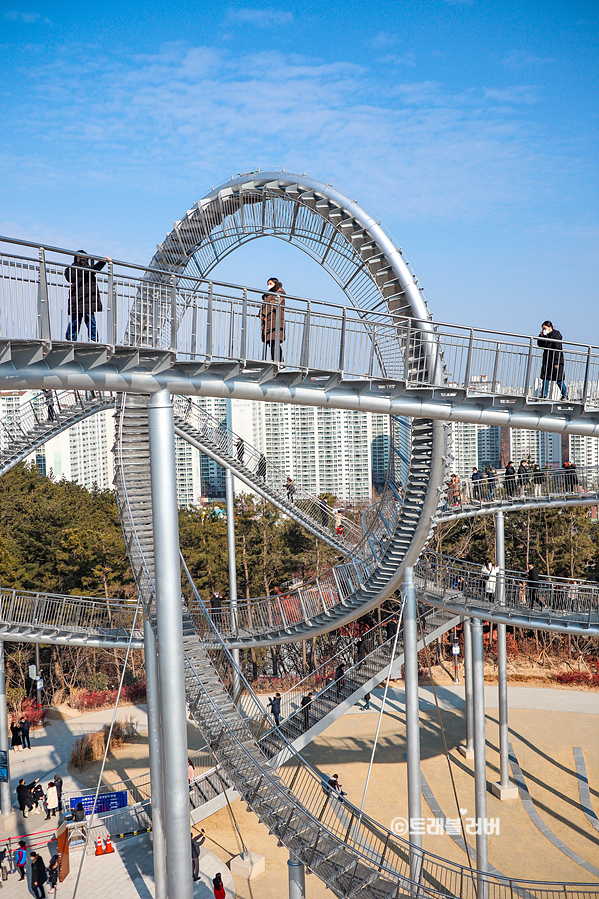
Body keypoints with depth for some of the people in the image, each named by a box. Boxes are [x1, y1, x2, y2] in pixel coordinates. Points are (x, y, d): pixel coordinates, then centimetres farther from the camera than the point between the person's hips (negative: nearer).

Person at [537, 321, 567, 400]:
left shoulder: (556, 335, -12)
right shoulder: (546, 336, 11)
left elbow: (557, 350, -16)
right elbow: (540, 345, 18)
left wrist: (556, 363, -20)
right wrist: (541, 336, 2)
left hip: (555, 361, -8)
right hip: (547, 361, 8)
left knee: (559, 380, -1)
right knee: (545, 379, 4)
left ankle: (565, 395, 12)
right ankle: (543, 395, 5)